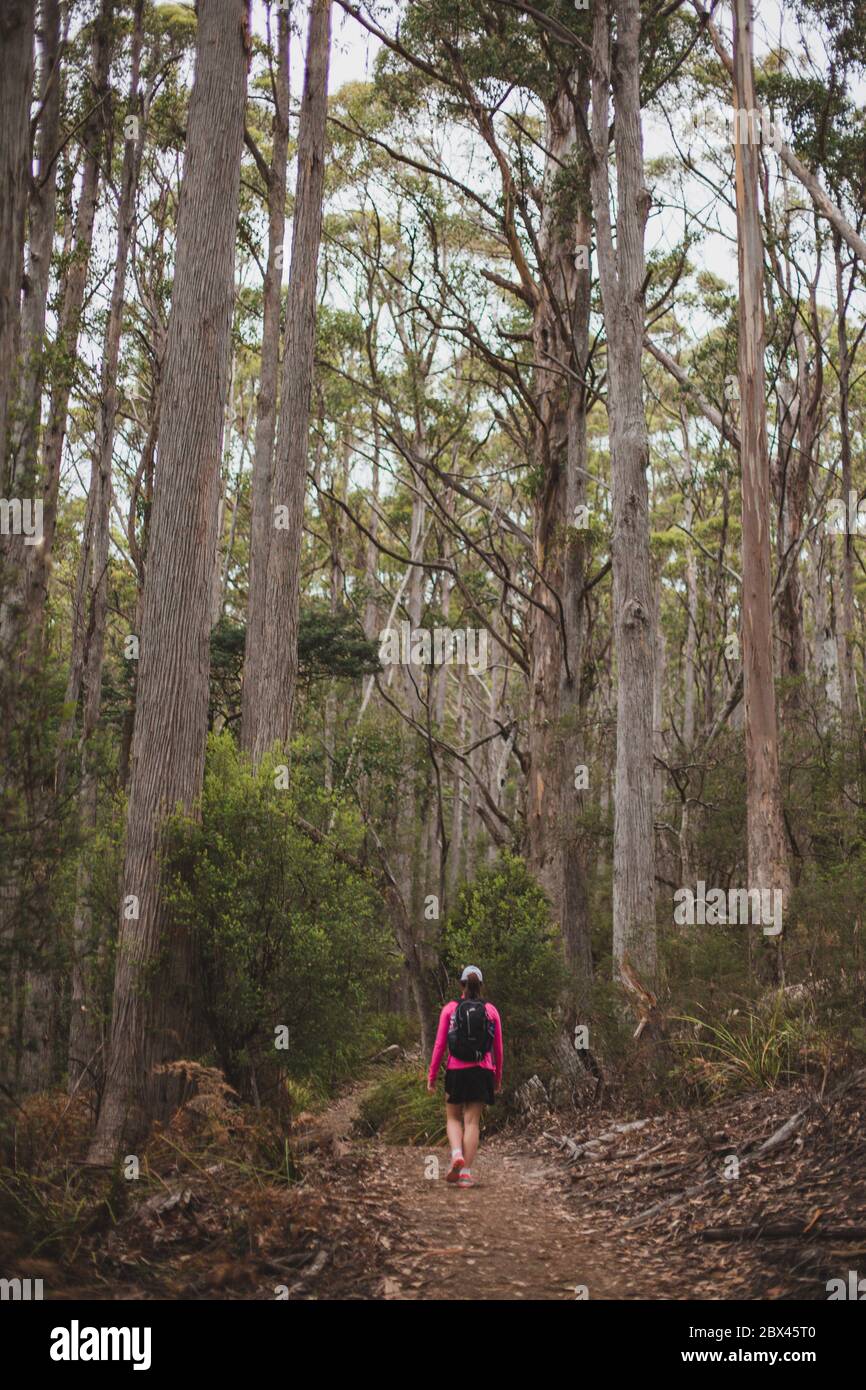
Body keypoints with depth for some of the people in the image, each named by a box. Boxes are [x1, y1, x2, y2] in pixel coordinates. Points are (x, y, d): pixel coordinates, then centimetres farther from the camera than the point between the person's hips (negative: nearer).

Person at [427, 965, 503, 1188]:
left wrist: (432, 1076, 4)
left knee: (453, 1118, 14)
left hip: (456, 1071, -1)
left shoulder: (449, 1009, 0)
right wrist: (498, 1077, 17)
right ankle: (466, 1173, 0)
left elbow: (439, 1045, -2)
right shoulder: (491, 1011, 4)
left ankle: (457, 1155, -12)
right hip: (482, 1071, 1)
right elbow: (498, 1048, 6)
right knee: (472, 1121, 5)